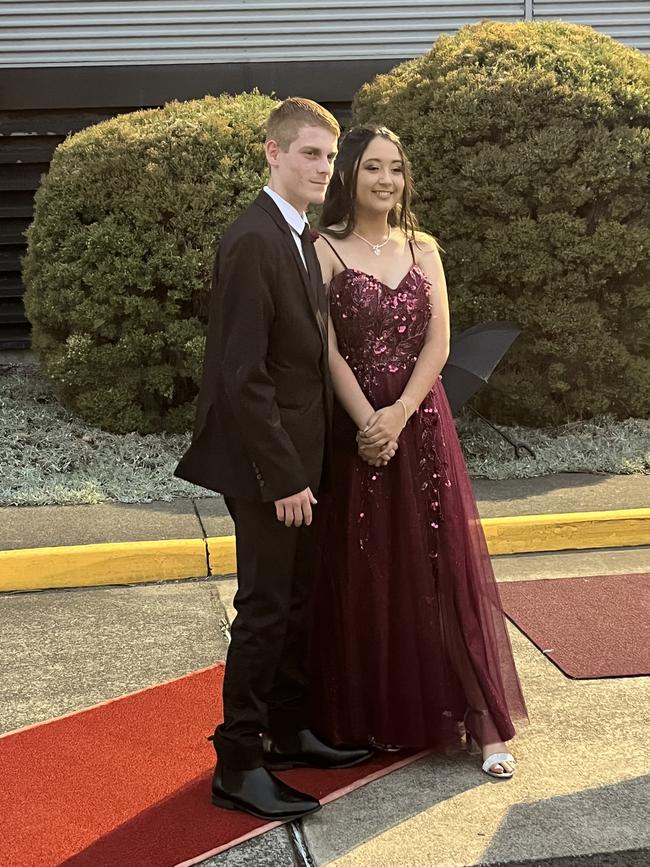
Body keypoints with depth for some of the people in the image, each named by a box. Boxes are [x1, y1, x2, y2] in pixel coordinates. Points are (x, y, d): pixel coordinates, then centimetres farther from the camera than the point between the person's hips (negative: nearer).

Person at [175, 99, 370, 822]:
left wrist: (303, 467, 11)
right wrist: (283, 477, -21)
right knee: (264, 610, -1)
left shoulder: (300, 238, 12)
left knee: (296, 601, 18)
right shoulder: (252, 241, -18)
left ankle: (288, 732, 33)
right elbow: (243, 375, -22)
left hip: (300, 457, 9)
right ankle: (237, 765, 12)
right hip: (268, 463, -9)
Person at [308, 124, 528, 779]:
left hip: (422, 424, 3)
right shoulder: (326, 250, -2)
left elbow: (438, 343, 1)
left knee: (442, 567, 4)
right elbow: (329, 351, -9)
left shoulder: (423, 250, 9)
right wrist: (368, 421, -18)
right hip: (353, 427, -3)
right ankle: (366, 719, 19)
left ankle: (480, 720, 11)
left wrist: (399, 414, -12)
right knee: (360, 572, 5)